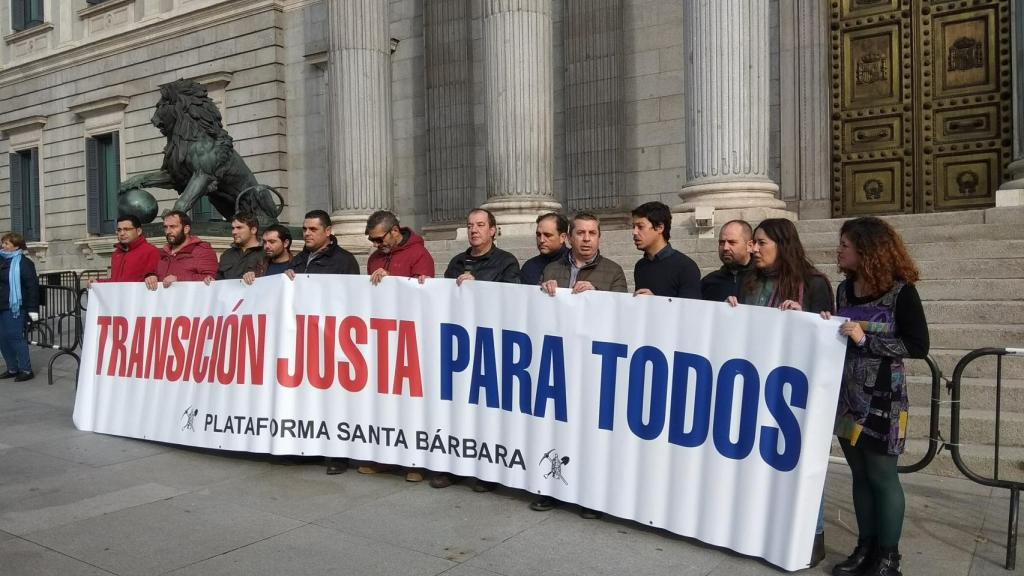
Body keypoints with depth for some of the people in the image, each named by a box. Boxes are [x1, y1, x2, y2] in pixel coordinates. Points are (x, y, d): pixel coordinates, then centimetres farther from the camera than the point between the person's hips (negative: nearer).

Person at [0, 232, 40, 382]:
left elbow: (32, 286, -13)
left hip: (15, 307, -8)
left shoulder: (23, 263, -9)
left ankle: (26, 370, 2)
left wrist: (33, 309, -17)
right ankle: (12, 369, 19)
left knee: (15, 337, -6)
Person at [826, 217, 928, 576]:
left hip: (881, 399, -6)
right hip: (847, 395, 6)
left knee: (882, 475, 4)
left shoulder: (900, 291, -10)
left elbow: (918, 345, -13)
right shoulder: (845, 289, 8)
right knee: (859, 475, 13)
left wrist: (865, 339, -19)